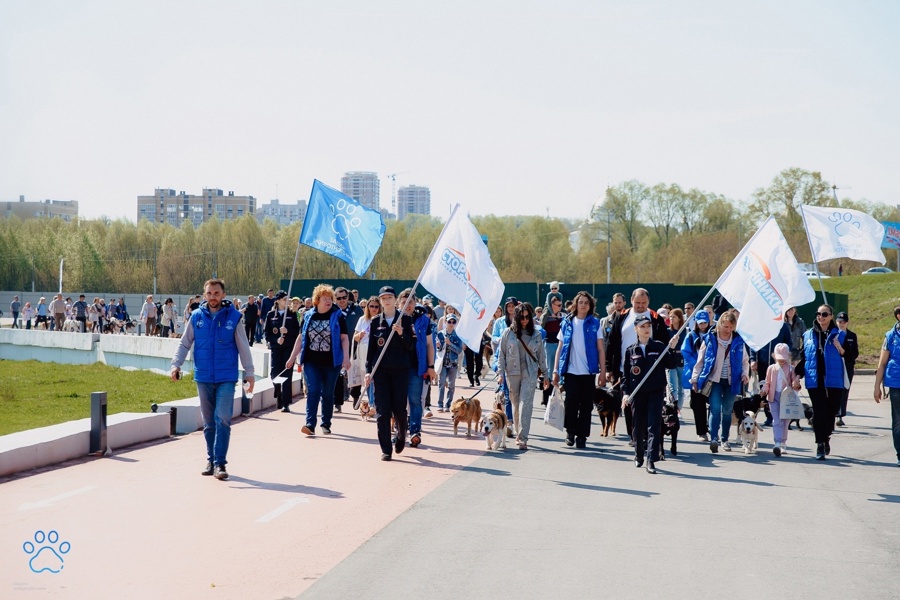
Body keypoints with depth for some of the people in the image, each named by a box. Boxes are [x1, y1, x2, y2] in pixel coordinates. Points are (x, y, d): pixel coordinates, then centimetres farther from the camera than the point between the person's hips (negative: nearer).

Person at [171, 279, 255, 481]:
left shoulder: (233, 317, -2)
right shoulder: (196, 317, 3)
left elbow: (243, 347, 2)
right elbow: (184, 343, 8)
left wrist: (249, 373, -1)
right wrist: (176, 364, -5)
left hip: (226, 378, -2)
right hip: (203, 377, 3)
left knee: (223, 419, -11)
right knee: (209, 423, 10)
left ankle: (220, 463, -7)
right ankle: (211, 460, 21)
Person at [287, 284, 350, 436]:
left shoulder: (338, 316, 1)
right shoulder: (308, 316, 6)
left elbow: (344, 338, -2)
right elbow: (301, 338, 12)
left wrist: (346, 357, -13)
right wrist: (293, 357, 10)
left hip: (331, 361, -1)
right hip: (312, 361, 1)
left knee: (328, 393, 7)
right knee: (313, 391, -9)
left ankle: (326, 424, 17)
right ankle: (310, 424, -14)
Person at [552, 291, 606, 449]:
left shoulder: (595, 323, 5)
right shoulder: (567, 323, 7)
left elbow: (600, 349, 4)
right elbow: (560, 348, 9)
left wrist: (603, 371, -3)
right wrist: (555, 370, 4)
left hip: (588, 371, 0)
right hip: (570, 370, 0)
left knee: (586, 405, 2)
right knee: (571, 402, -9)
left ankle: (582, 436, 12)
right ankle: (570, 431, 12)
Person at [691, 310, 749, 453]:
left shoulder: (738, 341, 2)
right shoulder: (709, 339, -4)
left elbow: (745, 360, 13)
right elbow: (700, 361, 2)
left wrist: (745, 373, -4)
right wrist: (695, 379, 2)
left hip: (731, 381, 2)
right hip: (714, 380, -2)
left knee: (727, 410, 11)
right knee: (715, 408, -16)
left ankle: (724, 439, 24)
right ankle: (714, 439, -21)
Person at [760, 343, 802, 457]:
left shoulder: (791, 369, 1)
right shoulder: (771, 368, 6)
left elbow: (795, 384, 3)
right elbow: (767, 383, 12)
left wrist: (796, 385, -21)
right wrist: (764, 390, -7)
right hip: (774, 397, 0)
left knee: (785, 422, 10)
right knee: (777, 421, -10)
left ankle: (783, 443, 22)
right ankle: (778, 444, -19)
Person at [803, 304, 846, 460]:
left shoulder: (840, 335, 4)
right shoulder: (808, 335, 9)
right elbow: (802, 357, 13)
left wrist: (841, 349, -15)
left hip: (834, 381, 0)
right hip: (815, 381, 0)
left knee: (832, 411, 9)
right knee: (819, 412, -6)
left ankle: (826, 437, 33)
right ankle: (820, 445, -3)